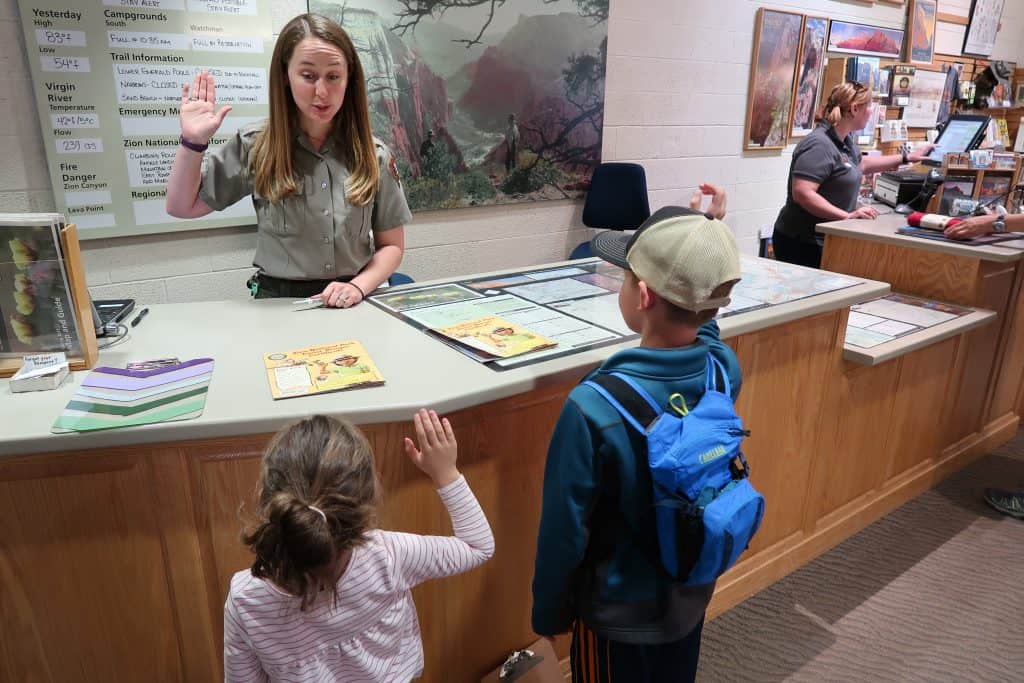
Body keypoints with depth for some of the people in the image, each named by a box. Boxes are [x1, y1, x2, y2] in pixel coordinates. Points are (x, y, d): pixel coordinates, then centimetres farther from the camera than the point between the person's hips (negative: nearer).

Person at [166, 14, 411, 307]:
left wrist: (358, 286, -11)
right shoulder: (255, 146, 2)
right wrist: (193, 141, -7)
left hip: (354, 304, 1)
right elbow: (182, 207, 8)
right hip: (278, 302, 0)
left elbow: (392, 245, 6)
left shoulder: (373, 155, 2)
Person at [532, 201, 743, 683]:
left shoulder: (594, 407, -34)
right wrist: (707, 243, 1)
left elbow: (565, 530, -22)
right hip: (691, 599, 5)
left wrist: (548, 614, -5)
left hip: (618, 614, -5)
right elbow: (698, 326, 7)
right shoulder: (726, 368, -19)